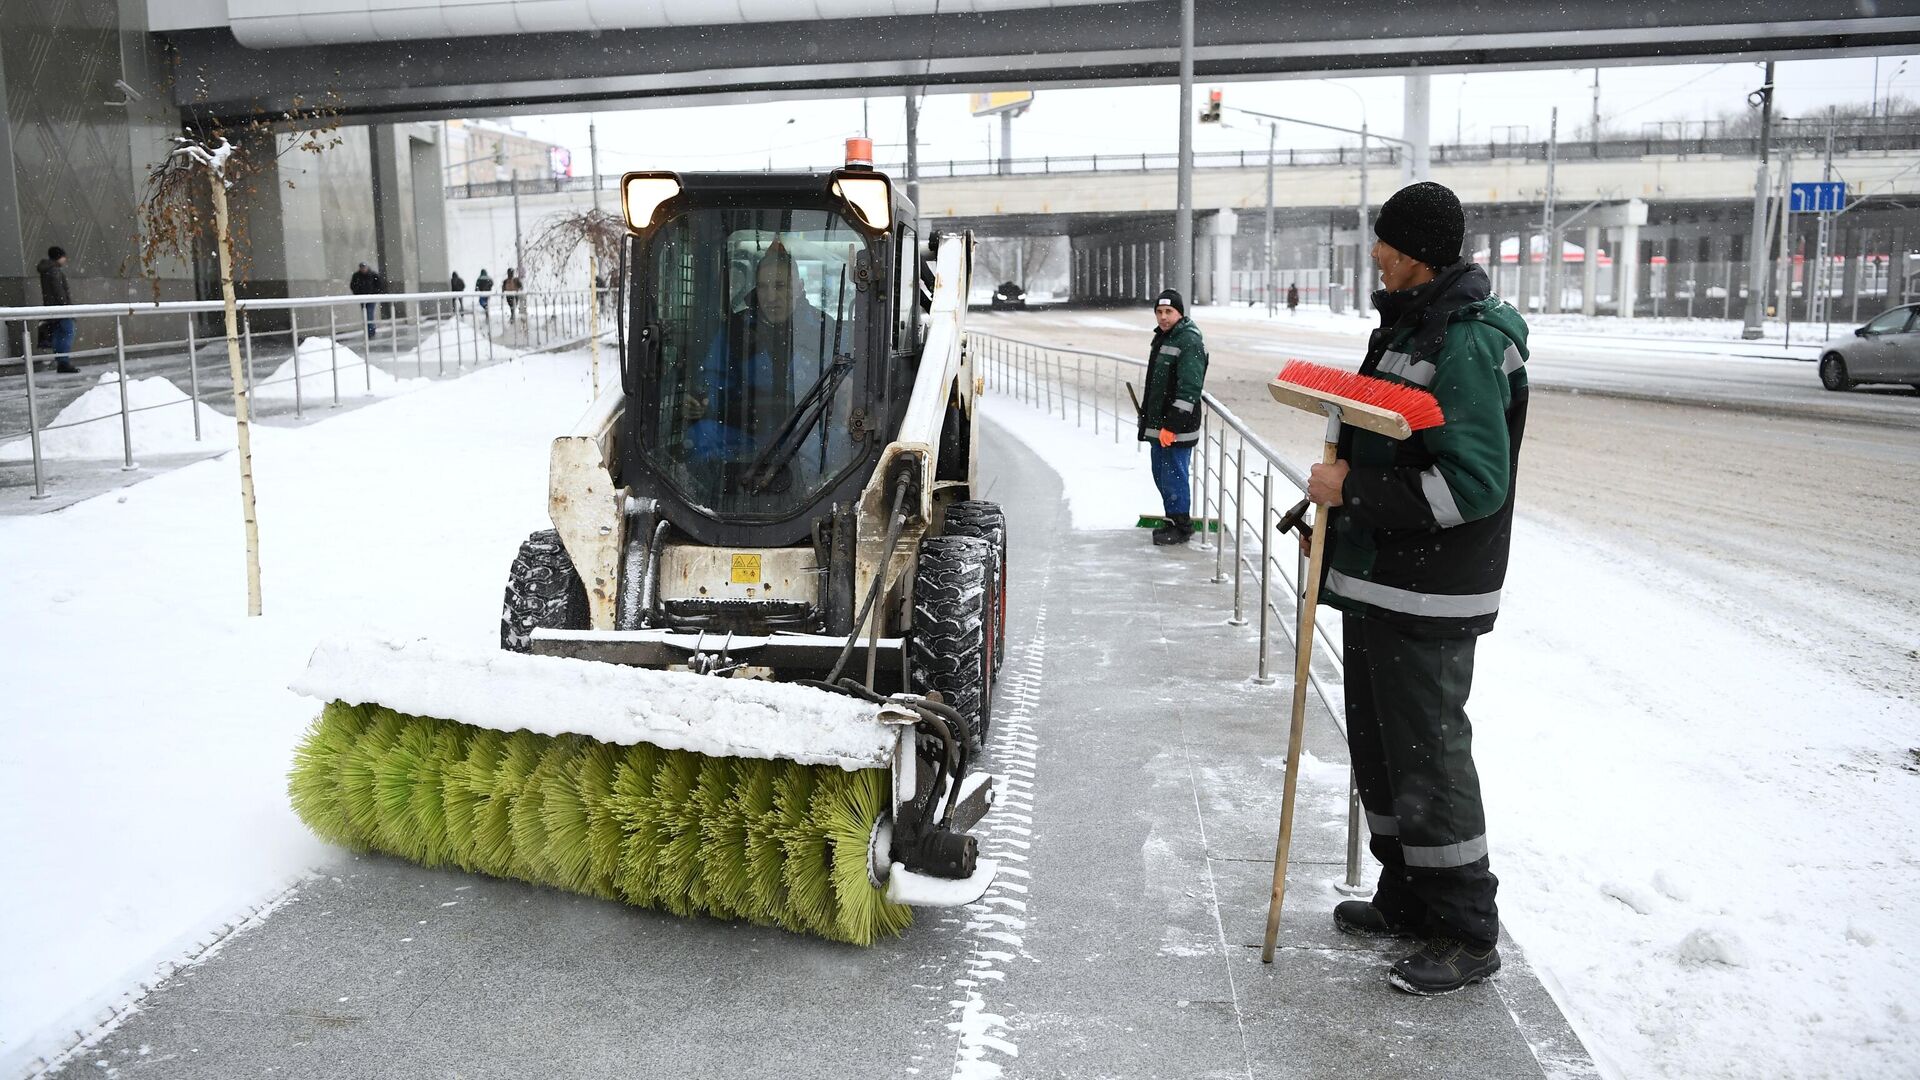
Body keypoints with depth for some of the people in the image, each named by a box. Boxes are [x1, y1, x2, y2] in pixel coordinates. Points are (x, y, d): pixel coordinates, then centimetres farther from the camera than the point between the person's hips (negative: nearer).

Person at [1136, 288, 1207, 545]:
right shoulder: (1161, 338, 14)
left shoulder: (1190, 342, -16)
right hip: (1157, 424, 9)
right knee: (1161, 475, 16)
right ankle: (1172, 521, 29)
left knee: (1174, 476, -2)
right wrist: (1146, 417, 24)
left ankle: (1182, 527, 10)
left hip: (1177, 427, -9)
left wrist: (1171, 425, -24)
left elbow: (1189, 389, -22)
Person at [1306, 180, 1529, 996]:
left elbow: (1475, 482, -26)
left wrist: (1354, 488, -24)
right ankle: (1407, 901, 33)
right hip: (1377, 578, 10)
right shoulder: (1407, 323, 13)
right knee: (1379, 748, 18)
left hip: (1429, 597, -10)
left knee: (1429, 757, -1)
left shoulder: (1467, 346, -19)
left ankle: (1467, 935, 13)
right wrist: (1334, 498, 18)